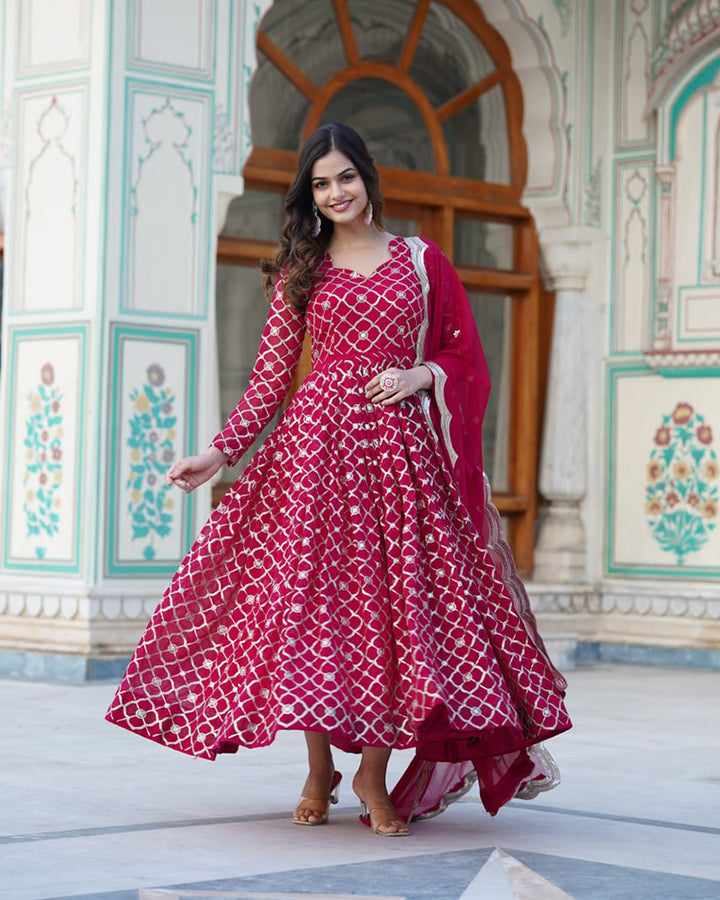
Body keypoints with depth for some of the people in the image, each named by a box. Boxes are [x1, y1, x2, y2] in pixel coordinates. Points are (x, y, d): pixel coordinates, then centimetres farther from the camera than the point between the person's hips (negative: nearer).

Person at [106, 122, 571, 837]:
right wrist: (220, 452, 2)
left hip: (399, 444, 0)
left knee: (395, 600, -5)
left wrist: (419, 375, -8)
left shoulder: (422, 261, 11)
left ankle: (374, 775, 5)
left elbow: (466, 358, 12)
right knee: (310, 596, -5)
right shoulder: (302, 269, 11)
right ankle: (319, 771, 8)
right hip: (317, 438, 0)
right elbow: (271, 375, 9)